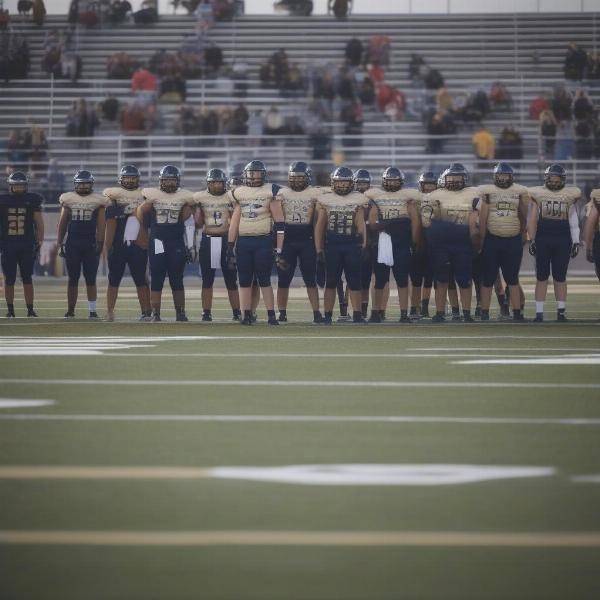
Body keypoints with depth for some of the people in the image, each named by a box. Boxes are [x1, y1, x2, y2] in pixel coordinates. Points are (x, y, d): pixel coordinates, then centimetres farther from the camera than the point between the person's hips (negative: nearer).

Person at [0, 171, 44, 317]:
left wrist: (39, 242, -1)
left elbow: (39, 223, 7)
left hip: (27, 245, -1)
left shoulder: (32, 200, 4)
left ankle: (30, 309, 3)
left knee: (27, 279, -1)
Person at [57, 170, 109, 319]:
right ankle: (70, 310, 10)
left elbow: (101, 225, 0)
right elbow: (62, 224, 12)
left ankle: (92, 311, 2)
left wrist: (99, 244, -9)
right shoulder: (68, 199, 8)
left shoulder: (98, 201, 3)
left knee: (91, 280, -1)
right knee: (73, 279, 5)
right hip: (72, 244, 2)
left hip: (90, 244, -1)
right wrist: (60, 244, 7)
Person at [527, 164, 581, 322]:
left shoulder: (569, 195, 6)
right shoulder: (538, 194, 4)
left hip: (563, 241, 0)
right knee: (542, 277, 2)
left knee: (560, 278, 5)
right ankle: (539, 313, 4)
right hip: (542, 239, 0)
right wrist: (531, 240, -1)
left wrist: (576, 242, 4)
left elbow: (573, 221, 9)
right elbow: (533, 220, 6)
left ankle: (561, 312, 10)